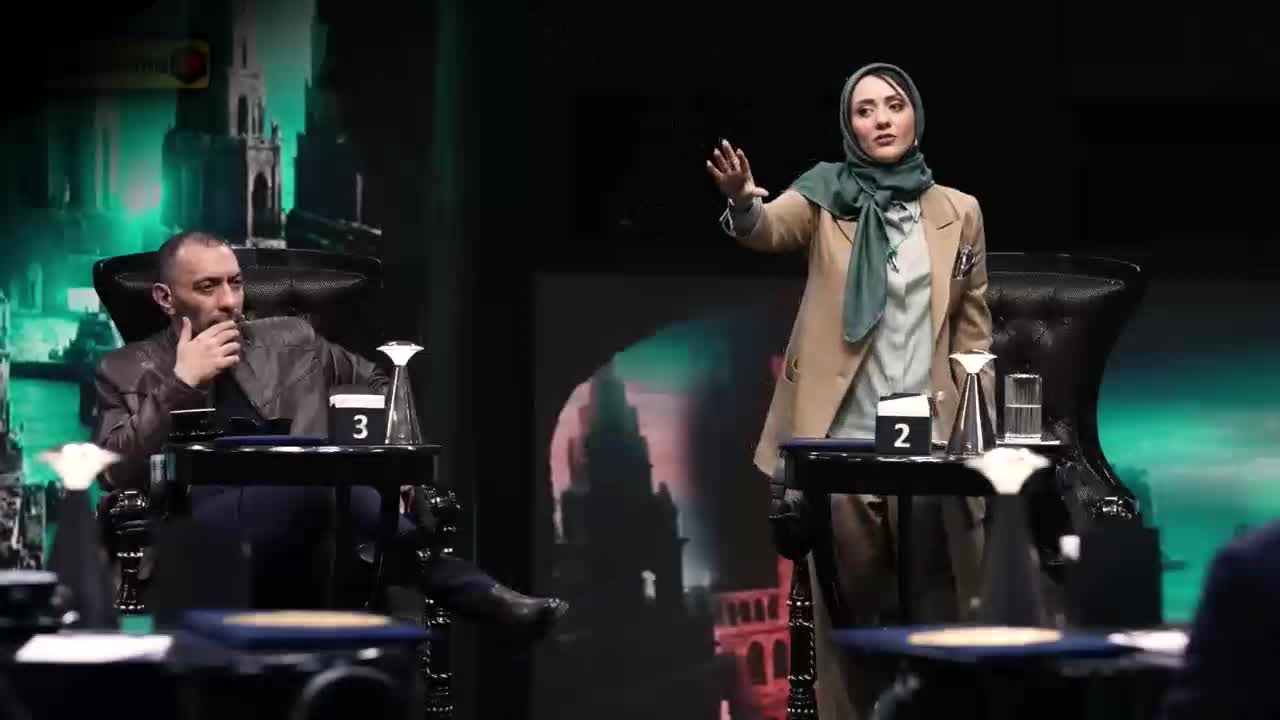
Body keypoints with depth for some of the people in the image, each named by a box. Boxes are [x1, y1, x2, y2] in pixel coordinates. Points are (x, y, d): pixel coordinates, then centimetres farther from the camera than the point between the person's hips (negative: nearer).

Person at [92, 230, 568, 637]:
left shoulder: (291, 340, 24)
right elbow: (114, 472, 1)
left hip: (306, 516, 4)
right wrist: (182, 383, -4)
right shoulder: (127, 370, 15)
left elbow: (381, 385, 35)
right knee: (318, 475, -35)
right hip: (199, 531, -4)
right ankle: (479, 596, -39)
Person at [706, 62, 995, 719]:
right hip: (842, 439, -1)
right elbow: (770, 229, -18)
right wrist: (743, 202, -41)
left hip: (929, 440, 1)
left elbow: (973, 323, 12)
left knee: (936, 609, 3)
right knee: (848, 612, 4)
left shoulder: (958, 210, 8)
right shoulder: (827, 196, 3)